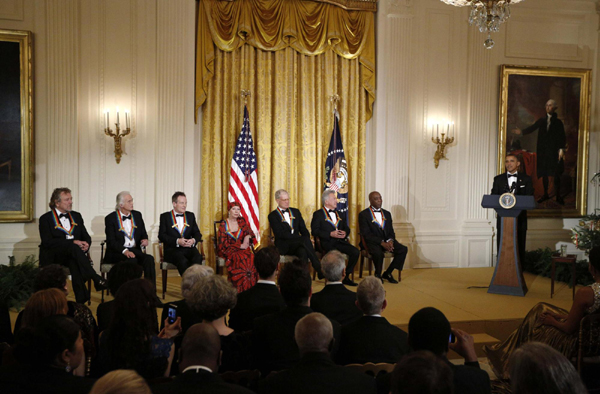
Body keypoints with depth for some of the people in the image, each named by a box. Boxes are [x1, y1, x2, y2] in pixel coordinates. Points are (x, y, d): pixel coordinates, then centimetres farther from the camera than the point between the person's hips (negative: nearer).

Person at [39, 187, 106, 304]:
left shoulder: (76, 216, 20)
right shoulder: (46, 219, 4)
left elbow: (86, 237, 17)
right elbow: (48, 242, -10)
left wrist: (86, 244, -9)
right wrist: (73, 243, -20)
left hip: (72, 255, 4)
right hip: (53, 257, -4)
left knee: (74, 263, -35)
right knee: (73, 248, -36)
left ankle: (81, 300, -44)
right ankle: (97, 280, -48)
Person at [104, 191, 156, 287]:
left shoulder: (137, 215, 14)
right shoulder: (111, 218, 0)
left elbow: (143, 234, 20)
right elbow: (111, 241, -7)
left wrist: (145, 240, -6)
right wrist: (124, 250, -25)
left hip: (134, 250, 4)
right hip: (117, 253, -4)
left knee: (149, 259, -27)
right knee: (132, 260, -35)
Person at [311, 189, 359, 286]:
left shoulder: (338, 214, 26)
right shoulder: (318, 214, 6)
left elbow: (347, 228, 25)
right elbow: (314, 231, -6)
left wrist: (345, 233, 0)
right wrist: (330, 234, -16)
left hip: (341, 241, 6)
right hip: (327, 243, -5)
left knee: (356, 252, -19)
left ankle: (345, 277, -6)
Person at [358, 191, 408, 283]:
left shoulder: (387, 213, 18)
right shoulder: (363, 214, -1)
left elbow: (391, 231, 15)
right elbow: (366, 234, -10)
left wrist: (390, 241, -9)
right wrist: (381, 242, -19)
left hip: (387, 241, 6)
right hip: (373, 242, -5)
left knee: (403, 249, -19)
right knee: (378, 253, -37)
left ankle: (387, 273, -5)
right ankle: (378, 275, -7)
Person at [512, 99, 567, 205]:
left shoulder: (558, 122, 1)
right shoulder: (542, 120, 9)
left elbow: (562, 137, -2)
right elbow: (532, 128, 2)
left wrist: (561, 149, -13)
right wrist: (521, 132, -14)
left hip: (554, 151, -3)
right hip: (543, 150, 3)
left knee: (556, 174, -2)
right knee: (544, 173, 9)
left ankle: (558, 196, 6)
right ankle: (545, 194, 20)